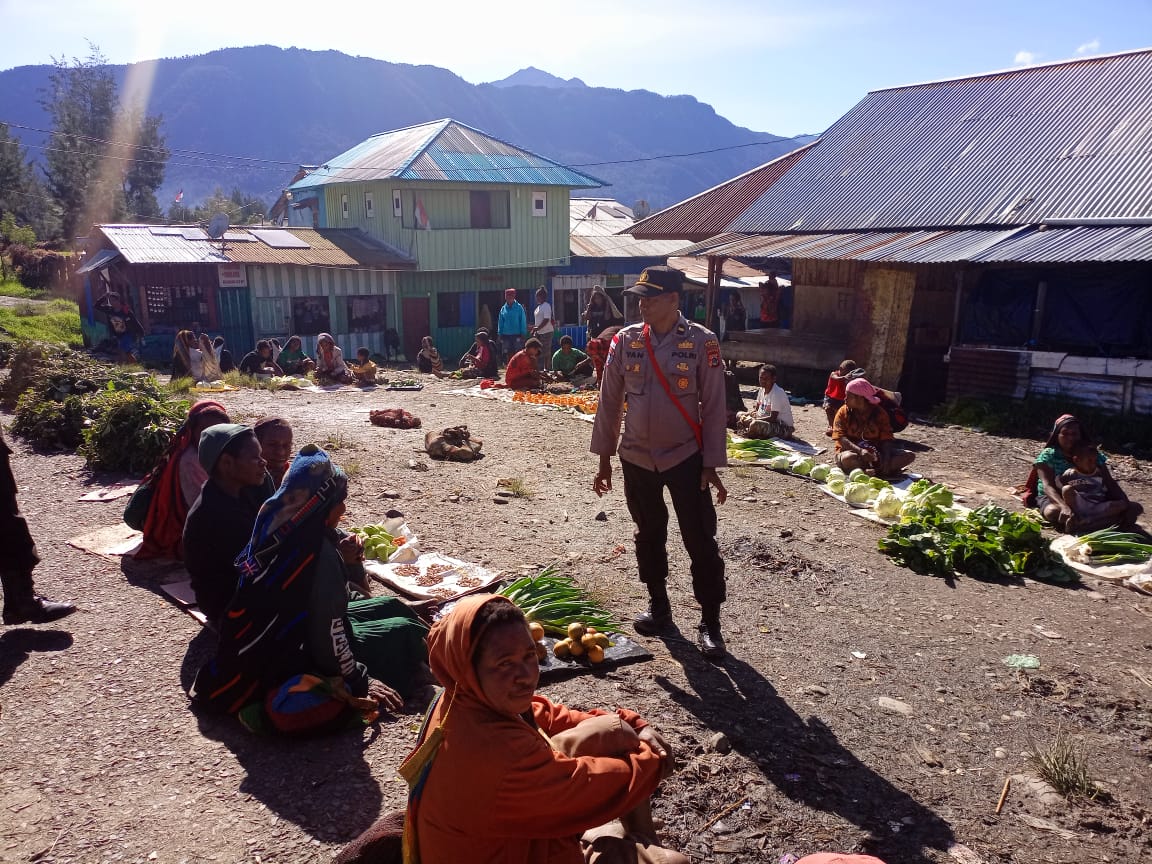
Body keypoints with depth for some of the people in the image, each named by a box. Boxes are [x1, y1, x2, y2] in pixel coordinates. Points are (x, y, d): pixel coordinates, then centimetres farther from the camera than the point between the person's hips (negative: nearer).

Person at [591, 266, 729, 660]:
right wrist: (604, 458, 5)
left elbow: (714, 406, -6)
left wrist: (712, 465, -7)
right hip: (636, 458, 3)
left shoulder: (702, 342, -10)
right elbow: (610, 401, 4)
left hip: (686, 457, -3)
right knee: (649, 536, 16)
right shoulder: (625, 340, -2)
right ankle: (658, 607, 33)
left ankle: (710, 623, 14)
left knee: (701, 542, 1)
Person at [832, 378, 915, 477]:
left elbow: (886, 439, -6)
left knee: (909, 455, -18)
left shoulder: (879, 413, -1)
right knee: (848, 459, -38)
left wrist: (886, 460, -25)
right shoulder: (844, 412, -4)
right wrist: (860, 451, -31)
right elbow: (841, 438, -14)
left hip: (875, 453, 3)